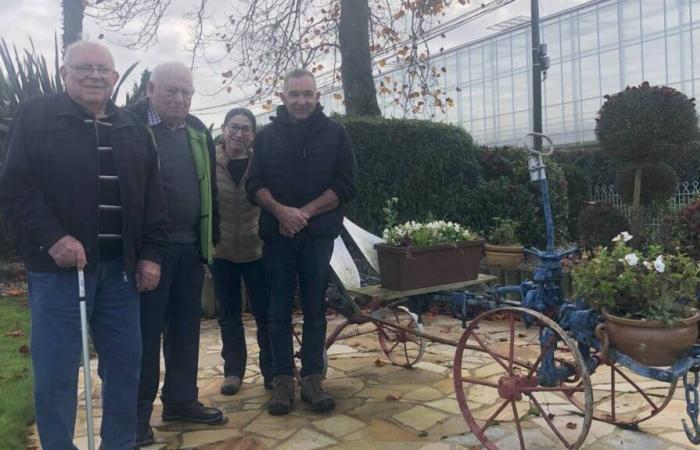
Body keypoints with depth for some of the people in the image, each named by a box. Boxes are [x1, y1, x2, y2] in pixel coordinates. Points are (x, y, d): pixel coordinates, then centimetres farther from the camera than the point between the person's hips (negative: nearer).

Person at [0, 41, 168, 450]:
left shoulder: (133, 128, 14)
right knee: (57, 369, 4)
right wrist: (51, 237, -19)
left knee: (125, 363, 10)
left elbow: (153, 196, 12)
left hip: (121, 266, 4)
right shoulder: (36, 117, 1)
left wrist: (152, 253, 4)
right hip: (60, 264, -4)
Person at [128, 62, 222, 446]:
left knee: (185, 327, 12)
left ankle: (181, 400, 26)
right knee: (145, 330, 2)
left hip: (190, 246, 6)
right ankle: (137, 414, 15)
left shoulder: (198, 131, 14)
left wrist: (213, 236, 13)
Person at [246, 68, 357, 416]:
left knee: (315, 311, 5)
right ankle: (283, 381, 14)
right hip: (277, 235, 1)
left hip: (318, 234, 0)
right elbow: (254, 185, 2)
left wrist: (305, 212, -12)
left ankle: (312, 380, 15)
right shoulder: (268, 135, 7)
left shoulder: (334, 134, 4)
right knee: (279, 312, 4)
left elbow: (345, 186, -2)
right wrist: (282, 211, -16)